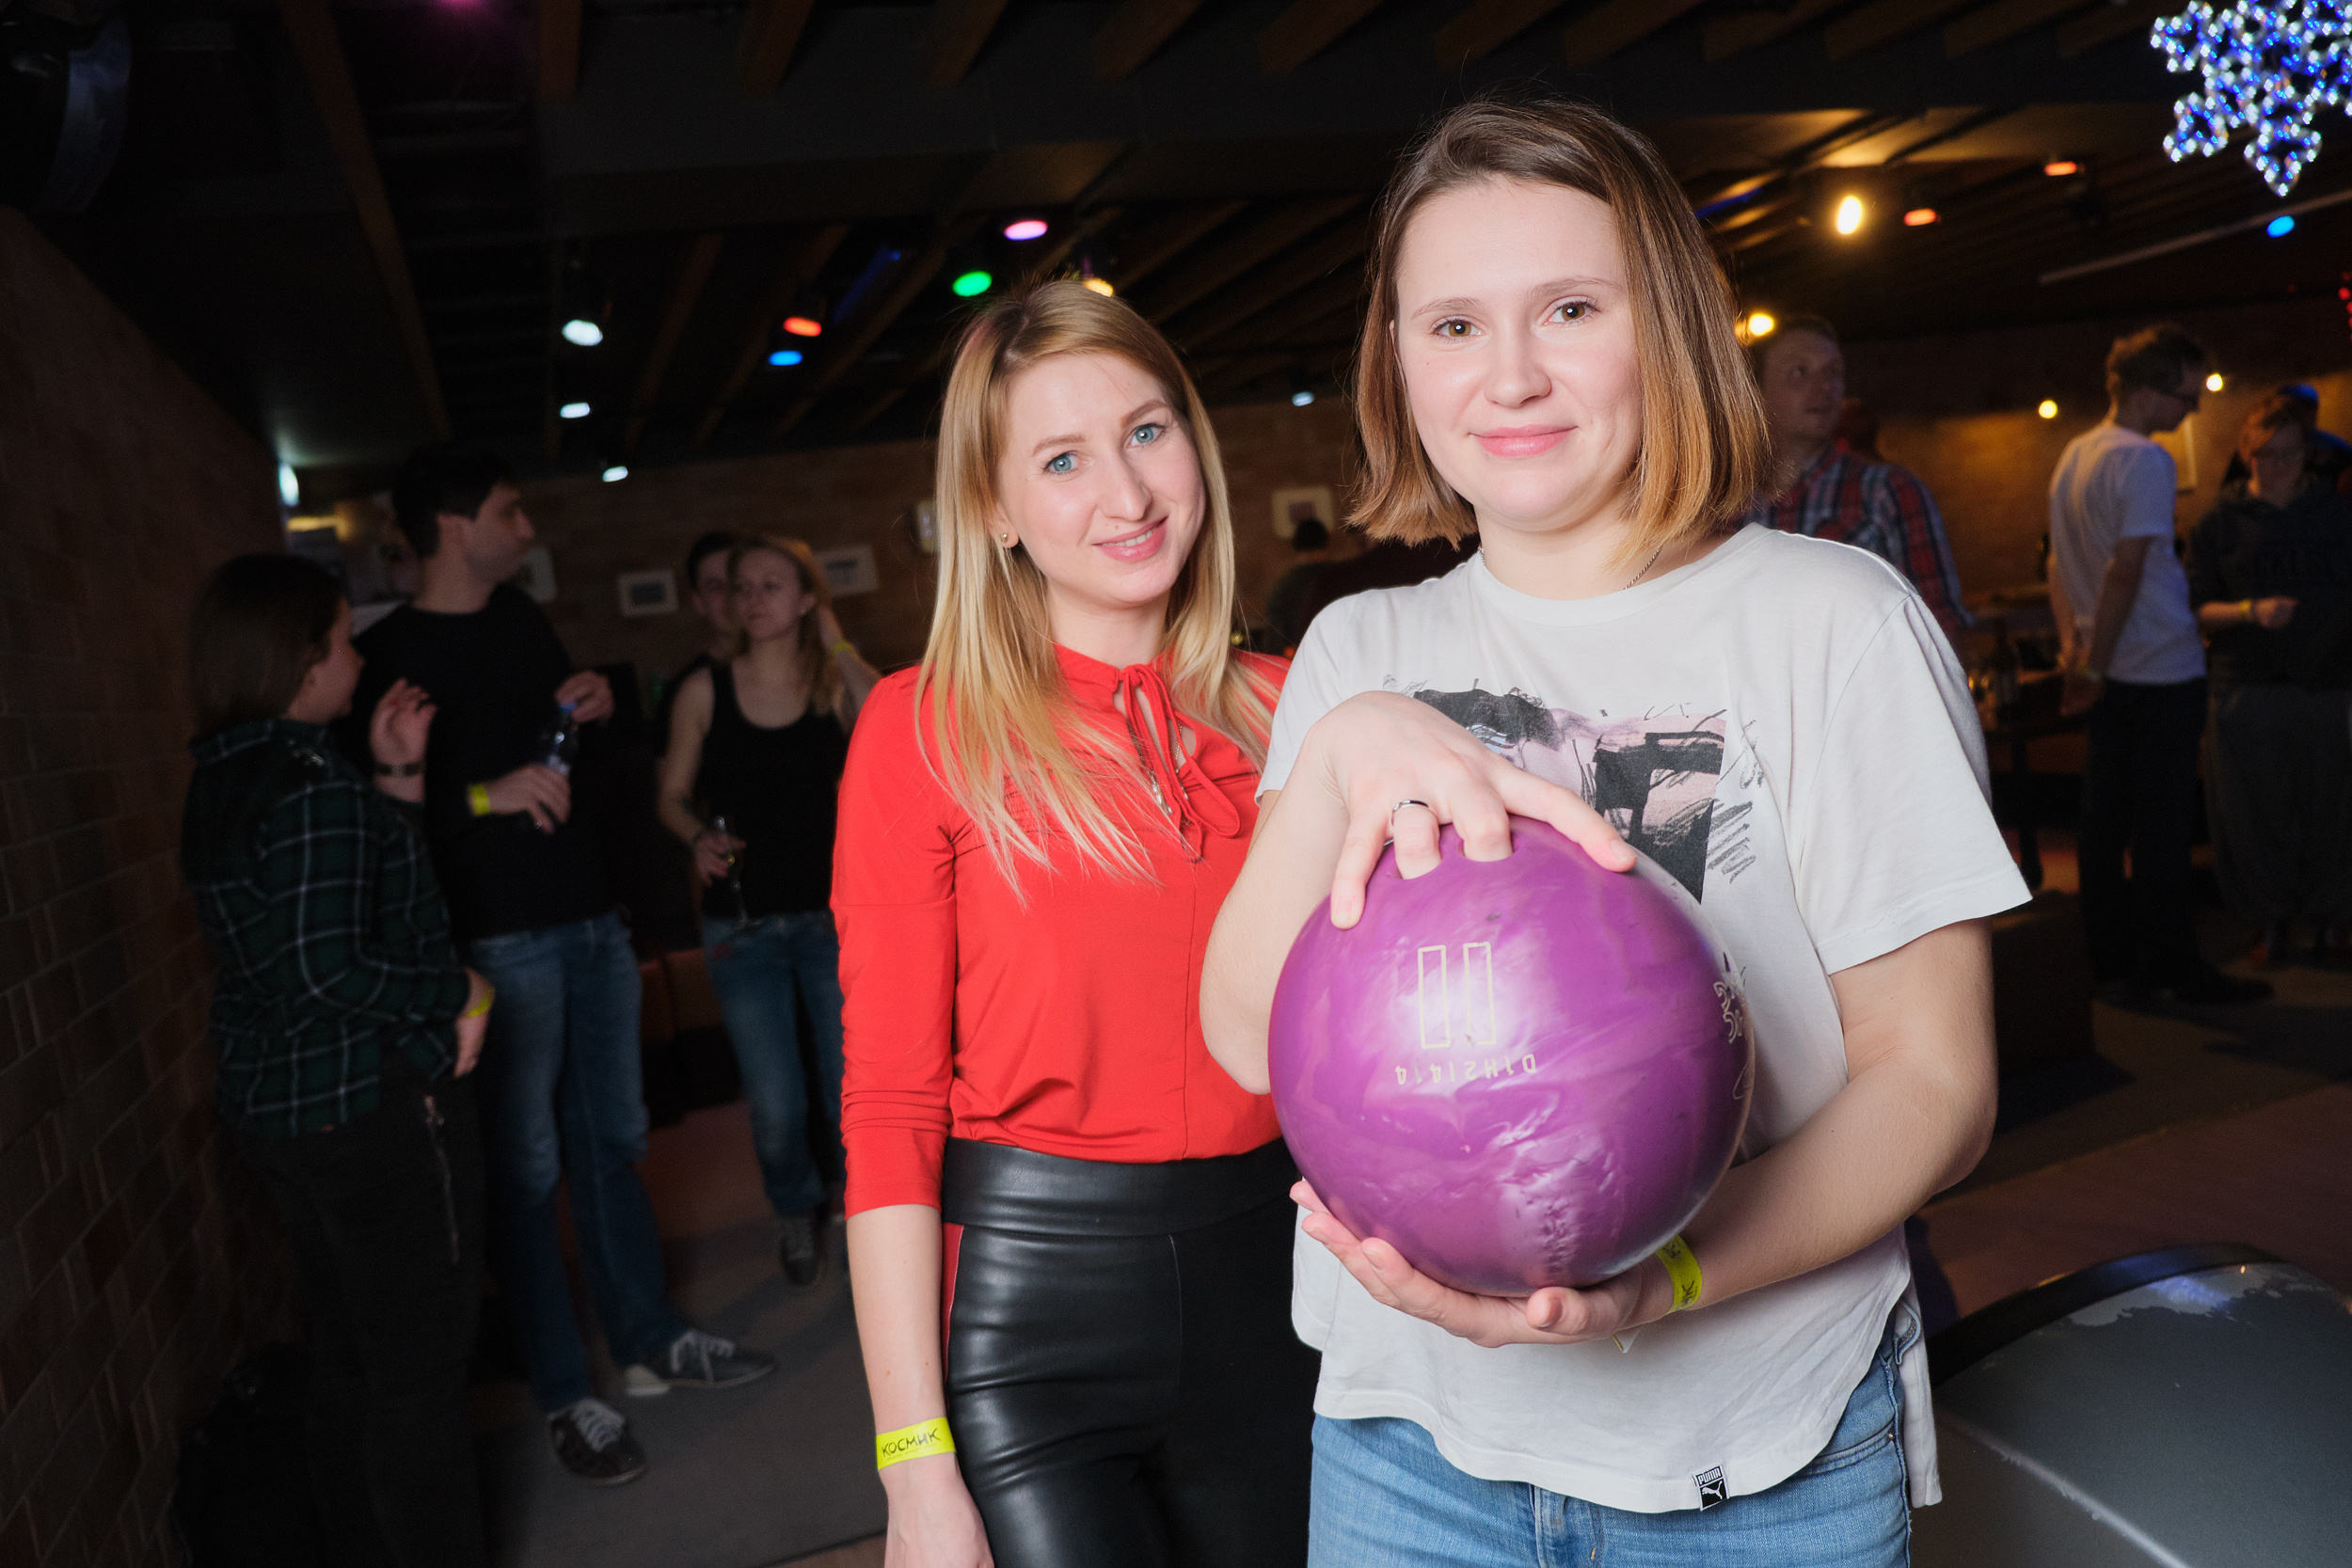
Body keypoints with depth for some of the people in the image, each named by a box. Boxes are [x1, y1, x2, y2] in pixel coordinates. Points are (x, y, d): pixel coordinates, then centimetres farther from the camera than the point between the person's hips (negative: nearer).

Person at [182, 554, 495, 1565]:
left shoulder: (224, 780, 9)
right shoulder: (312, 788, -21)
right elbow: (328, 968, -27)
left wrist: (395, 774, 8)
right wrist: (457, 994, -15)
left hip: (277, 1104, 10)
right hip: (374, 1104, -10)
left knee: (347, 1356, 21)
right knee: (420, 1367, 3)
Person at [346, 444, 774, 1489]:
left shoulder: (519, 616, 12)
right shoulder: (392, 653, -9)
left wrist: (590, 708, 6)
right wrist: (485, 795, -25)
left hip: (590, 917, 7)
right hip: (498, 941, -7)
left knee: (611, 1140, 16)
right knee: (528, 1169, 1)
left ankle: (649, 1342, 29)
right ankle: (564, 1395, 13)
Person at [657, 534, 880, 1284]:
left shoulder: (835, 684, -1)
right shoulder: (705, 691, 0)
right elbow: (673, 795, 8)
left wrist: (837, 646, -14)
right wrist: (700, 838, -12)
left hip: (833, 917, 0)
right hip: (743, 927, 1)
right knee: (775, 1106, 3)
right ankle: (795, 1209, 36)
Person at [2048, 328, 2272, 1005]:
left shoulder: (2073, 455, 13)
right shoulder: (2145, 461, -14)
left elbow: (2060, 563, 15)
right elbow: (2126, 571, -20)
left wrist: (2072, 645, 10)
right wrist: (2094, 666, -17)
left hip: (2105, 675, 8)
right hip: (2161, 670, -8)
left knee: (2103, 820, 8)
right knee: (2162, 827, -2)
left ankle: (2113, 963, 15)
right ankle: (2174, 967, 6)